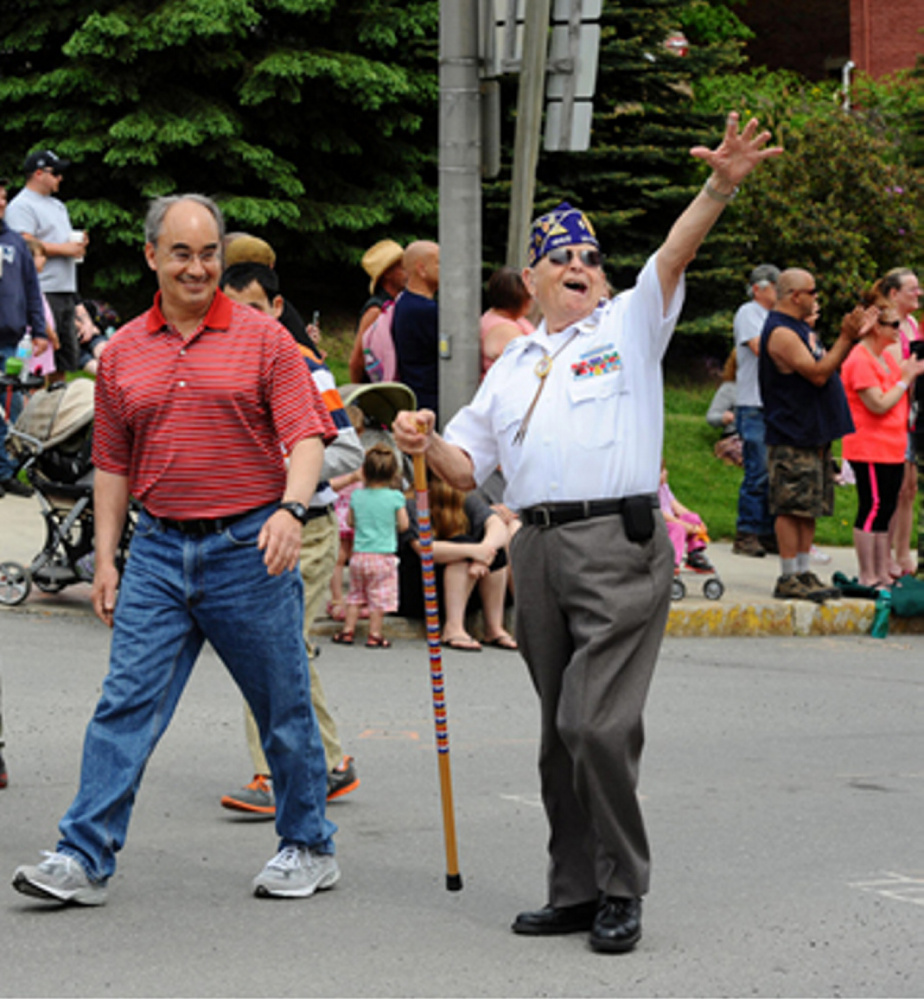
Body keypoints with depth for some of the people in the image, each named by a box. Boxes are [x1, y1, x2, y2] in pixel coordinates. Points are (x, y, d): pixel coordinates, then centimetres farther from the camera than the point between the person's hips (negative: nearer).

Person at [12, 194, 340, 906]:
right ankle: (84, 858, -4)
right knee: (126, 703, -4)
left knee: (284, 709, 7)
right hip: (159, 549, 3)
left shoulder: (264, 339, -1)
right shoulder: (123, 353, 9)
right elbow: (113, 464, 14)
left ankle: (309, 848, 21)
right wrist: (105, 557, 9)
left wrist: (292, 508, -25)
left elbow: (307, 435, -8)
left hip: (250, 546, -3)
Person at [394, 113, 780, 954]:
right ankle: (576, 891, 18)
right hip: (538, 551, 6)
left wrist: (720, 187, -26)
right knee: (562, 733, 9)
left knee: (597, 724, -14)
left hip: (621, 547, -6)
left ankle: (621, 893, -1)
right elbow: (467, 466, 23)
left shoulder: (630, 325, 8)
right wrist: (427, 443, 1)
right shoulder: (513, 366, 23)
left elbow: (675, 254, -9)